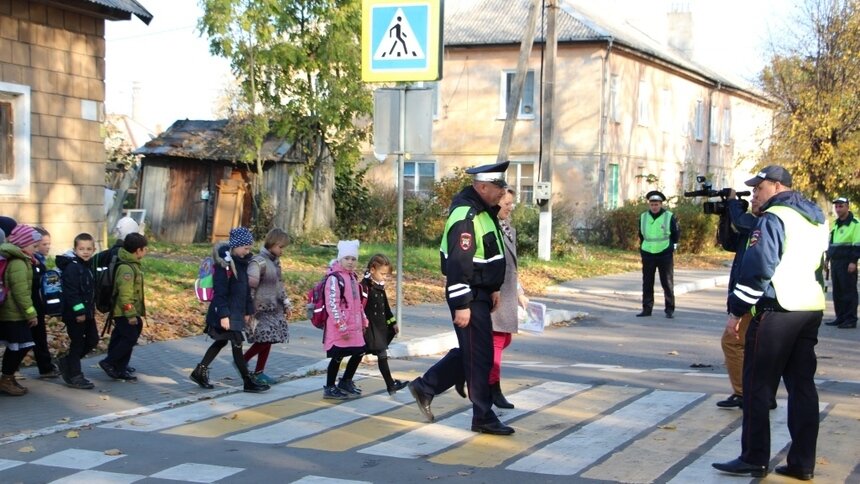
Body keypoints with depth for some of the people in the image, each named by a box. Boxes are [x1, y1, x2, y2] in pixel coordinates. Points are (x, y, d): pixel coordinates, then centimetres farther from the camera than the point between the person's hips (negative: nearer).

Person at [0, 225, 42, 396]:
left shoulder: (16, 261, 14)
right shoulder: (18, 264, -18)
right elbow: (20, 292, -22)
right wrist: (31, 313, -18)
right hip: (14, 314, -10)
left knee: (15, 347, 14)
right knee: (20, 346, -6)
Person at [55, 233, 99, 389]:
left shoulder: (88, 266, 12)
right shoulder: (72, 267, -18)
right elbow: (71, 292, -23)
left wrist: (91, 309, 21)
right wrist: (79, 311, -24)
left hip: (87, 312, 9)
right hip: (75, 314, -9)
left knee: (92, 340, 14)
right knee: (77, 343, -1)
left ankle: (67, 361, 27)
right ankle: (74, 377, 8)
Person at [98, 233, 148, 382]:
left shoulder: (131, 265, 11)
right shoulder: (126, 268, -22)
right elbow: (125, 294, -26)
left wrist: (137, 313, 23)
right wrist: (130, 314, -25)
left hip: (126, 313, 10)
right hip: (124, 313, -10)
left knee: (124, 339, 13)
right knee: (130, 339, -7)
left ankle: (120, 369, 20)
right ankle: (108, 362, 0)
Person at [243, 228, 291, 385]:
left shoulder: (275, 261, 12)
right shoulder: (259, 262, -16)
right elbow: (250, 286, -20)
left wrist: (286, 303, 18)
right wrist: (250, 310, -21)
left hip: (274, 309, 8)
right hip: (262, 309, -8)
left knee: (267, 340, 8)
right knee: (265, 340, -11)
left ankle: (259, 372, 17)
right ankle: (241, 361, 7)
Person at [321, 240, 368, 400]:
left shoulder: (352, 277, 14)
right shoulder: (334, 278, -14)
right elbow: (332, 304, -19)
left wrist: (363, 321, 23)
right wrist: (342, 326, -21)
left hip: (354, 326, 9)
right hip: (339, 328, -9)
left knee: (359, 352, 13)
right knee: (338, 356, -3)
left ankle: (346, 382, 31)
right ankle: (329, 388, 10)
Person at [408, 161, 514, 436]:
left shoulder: (484, 211, 13)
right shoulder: (465, 216, -21)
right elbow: (458, 263, -24)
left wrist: (494, 289, 23)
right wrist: (462, 305, -24)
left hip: (481, 294, 10)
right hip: (470, 297, -10)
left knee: (468, 352, 17)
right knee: (480, 356, -2)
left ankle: (425, 387, 27)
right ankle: (483, 418, 8)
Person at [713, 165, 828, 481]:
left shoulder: (773, 218, -11)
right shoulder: (816, 219, 17)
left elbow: (758, 268, -16)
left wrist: (736, 311, -13)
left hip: (778, 310, -8)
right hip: (812, 309, 8)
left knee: (757, 386, -1)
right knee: (802, 385, 10)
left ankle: (754, 460, 2)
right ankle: (802, 463, 12)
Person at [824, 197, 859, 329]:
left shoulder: (854, 223, -7)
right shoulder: (836, 224, 19)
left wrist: (853, 261, -19)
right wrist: (828, 258, 20)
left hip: (847, 264, -8)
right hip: (835, 263, 8)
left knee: (849, 291, -5)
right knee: (837, 292, 10)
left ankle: (851, 319, -3)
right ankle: (840, 318, 17)